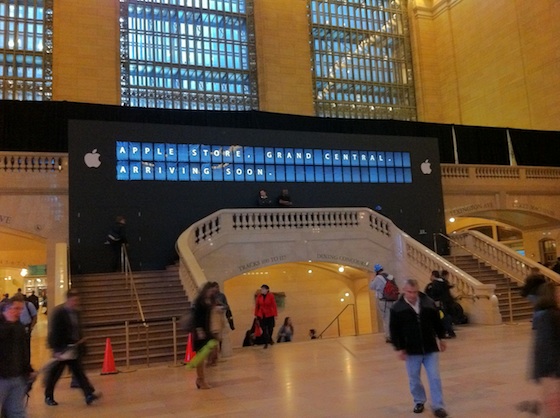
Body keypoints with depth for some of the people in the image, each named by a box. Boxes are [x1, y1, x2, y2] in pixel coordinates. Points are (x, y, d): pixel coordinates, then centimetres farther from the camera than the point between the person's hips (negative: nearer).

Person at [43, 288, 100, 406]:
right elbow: (54, 333, -20)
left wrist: (80, 340, 8)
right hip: (62, 348, -6)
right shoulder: (58, 312, -17)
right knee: (55, 374, 7)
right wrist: (56, 349, -22)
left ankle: (89, 395, -3)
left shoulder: (75, 312, 5)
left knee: (79, 372, 2)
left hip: (73, 348, 6)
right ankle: (48, 397, 25)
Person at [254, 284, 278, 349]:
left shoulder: (271, 296, -13)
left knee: (270, 328, 14)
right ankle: (266, 342, 10)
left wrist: (275, 314, -9)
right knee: (264, 329, -1)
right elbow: (257, 305, 1)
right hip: (261, 315, 1)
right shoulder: (259, 296, -6)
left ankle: (270, 339, 42)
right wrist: (256, 314, 4)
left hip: (270, 315, 0)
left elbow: (274, 305, -10)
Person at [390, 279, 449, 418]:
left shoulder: (428, 303, -3)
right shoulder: (397, 308, -9)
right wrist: (399, 348, -8)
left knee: (434, 377, 2)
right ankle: (419, 402, 31)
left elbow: (437, 322, 11)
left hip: (430, 348, 1)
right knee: (414, 378, 11)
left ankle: (438, 406, 11)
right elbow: (394, 330, -6)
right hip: (411, 350, -1)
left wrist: (441, 338, 15)